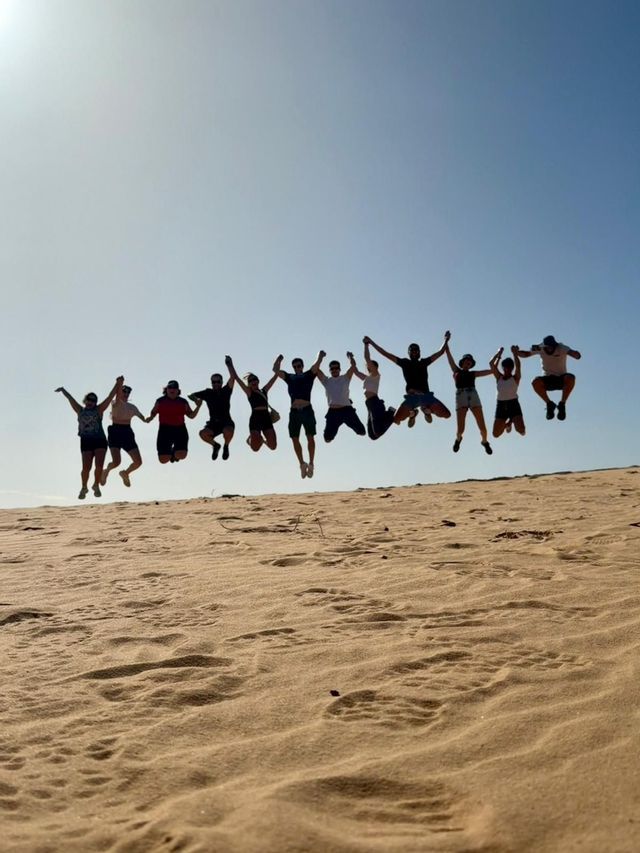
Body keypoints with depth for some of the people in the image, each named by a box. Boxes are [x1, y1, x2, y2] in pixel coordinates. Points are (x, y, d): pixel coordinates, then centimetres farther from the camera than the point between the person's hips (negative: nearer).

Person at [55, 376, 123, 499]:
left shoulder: (99, 409, 8)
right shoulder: (80, 410, 14)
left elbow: (110, 396, 1)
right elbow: (70, 398, 26)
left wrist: (118, 384, -5)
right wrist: (63, 390, 37)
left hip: (99, 440, -1)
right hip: (86, 441, 1)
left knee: (99, 465, -12)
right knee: (86, 467, -8)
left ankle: (96, 485, 14)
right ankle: (84, 487, 17)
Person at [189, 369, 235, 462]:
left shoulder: (226, 391, 1)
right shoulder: (208, 393, 4)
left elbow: (232, 378, -12)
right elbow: (191, 395, 7)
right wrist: (195, 399, -16)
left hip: (226, 422, -2)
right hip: (213, 423, 2)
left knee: (228, 431, -37)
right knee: (203, 433, -28)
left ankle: (226, 446, 0)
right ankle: (215, 445, 7)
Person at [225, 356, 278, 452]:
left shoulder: (264, 390, 17)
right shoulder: (249, 392, 7)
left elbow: (275, 376, 22)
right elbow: (236, 377, 2)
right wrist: (230, 365, -1)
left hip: (266, 418, 4)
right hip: (255, 419, -4)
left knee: (273, 446, -6)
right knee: (255, 448, -16)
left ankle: (263, 440, 31)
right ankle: (252, 438, 23)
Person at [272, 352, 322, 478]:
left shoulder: (309, 375, 11)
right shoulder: (289, 377, 17)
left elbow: (317, 364, 2)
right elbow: (276, 370, 16)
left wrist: (320, 355, -5)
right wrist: (279, 359, 11)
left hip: (307, 410, -3)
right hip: (294, 412, 3)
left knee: (310, 437, -5)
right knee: (294, 439, 1)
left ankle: (311, 464, 3)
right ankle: (302, 463, 13)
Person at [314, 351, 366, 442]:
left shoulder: (345, 378, 11)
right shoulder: (326, 381, 12)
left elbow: (353, 366, 2)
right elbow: (316, 369, 3)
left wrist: (350, 357, 5)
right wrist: (320, 357, 3)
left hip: (347, 410, -1)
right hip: (333, 412, 1)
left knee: (362, 432, -6)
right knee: (327, 438, -2)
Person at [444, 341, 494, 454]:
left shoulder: (473, 373, 25)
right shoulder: (456, 371, 22)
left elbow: (492, 370, 25)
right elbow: (448, 354, 21)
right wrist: (446, 340, 20)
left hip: (473, 397, 2)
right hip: (461, 399, -2)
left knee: (482, 427, -6)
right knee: (460, 430, -12)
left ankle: (484, 442, 28)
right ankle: (458, 439, 27)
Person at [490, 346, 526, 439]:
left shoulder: (515, 378, 3)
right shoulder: (499, 377, 10)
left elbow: (518, 365, -12)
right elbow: (491, 364, 1)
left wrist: (515, 353, -3)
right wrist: (499, 353, 7)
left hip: (513, 404, -3)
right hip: (501, 405, 3)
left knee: (521, 431, -21)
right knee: (496, 434, -3)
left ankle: (512, 421, 17)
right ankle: (506, 424, 33)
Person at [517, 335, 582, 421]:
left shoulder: (562, 348, -14)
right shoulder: (541, 348, -7)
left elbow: (578, 356, -26)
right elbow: (526, 354, 0)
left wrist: (570, 352, -49)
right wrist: (516, 352, -22)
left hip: (561, 379, -1)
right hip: (548, 379, 1)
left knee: (570, 378, -36)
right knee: (536, 382, -32)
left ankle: (562, 404, -19)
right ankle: (549, 404, -11)